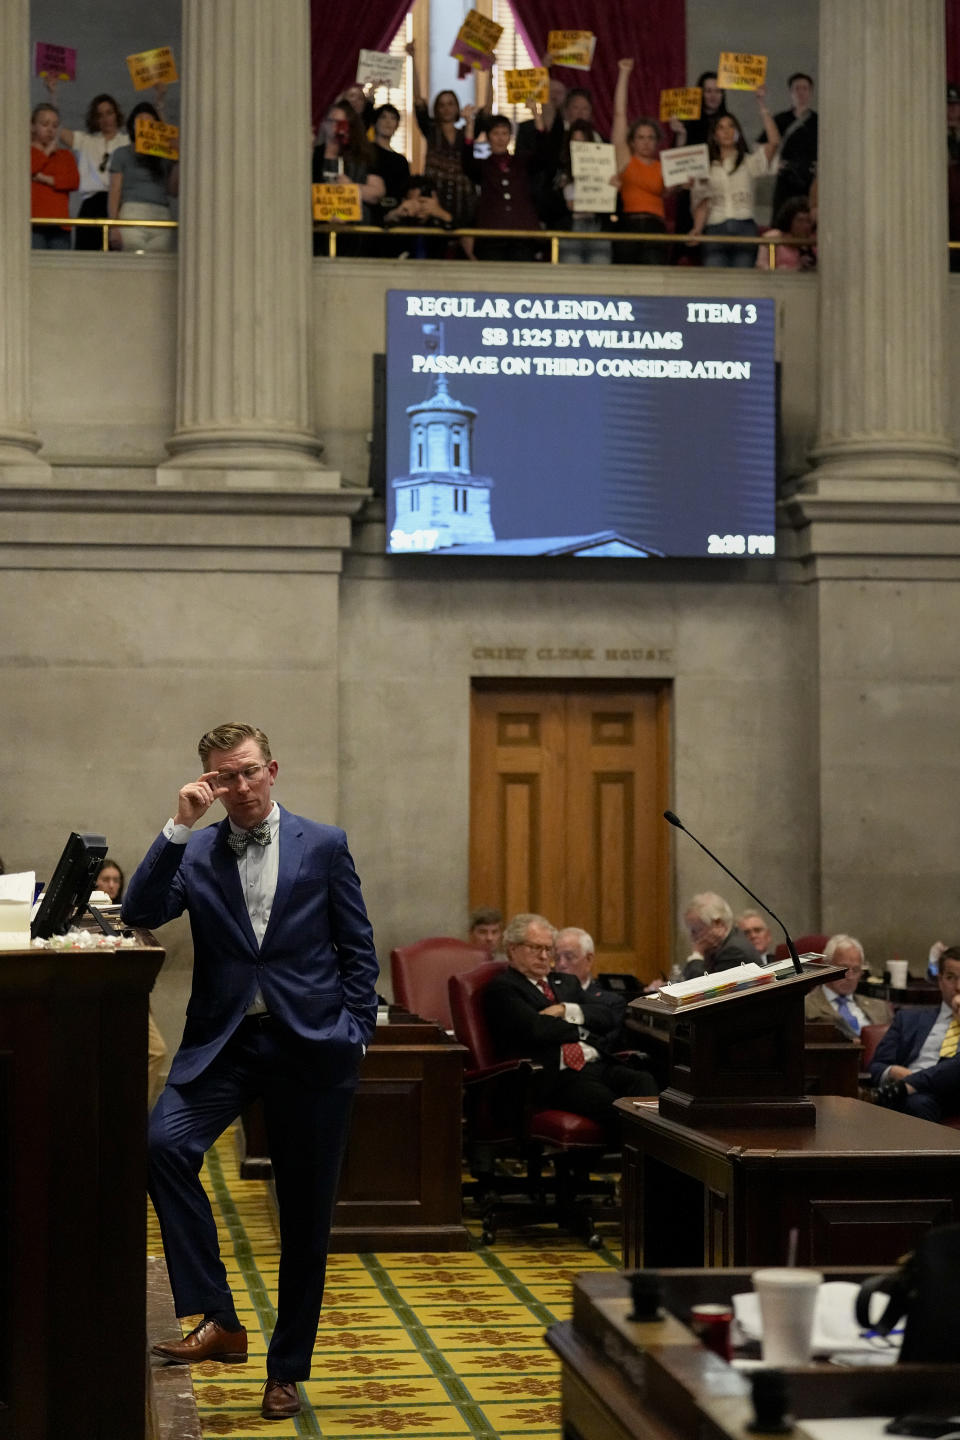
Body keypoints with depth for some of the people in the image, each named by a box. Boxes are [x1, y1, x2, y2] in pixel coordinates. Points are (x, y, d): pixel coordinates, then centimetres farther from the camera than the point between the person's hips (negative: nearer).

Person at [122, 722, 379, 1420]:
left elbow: (358, 949, 6)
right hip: (223, 1041, 1)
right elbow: (141, 913, -8)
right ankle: (216, 1318, -21)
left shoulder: (324, 845, 4)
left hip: (310, 1045, -1)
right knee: (164, 1142, -27)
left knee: (306, 1211, 5)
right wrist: (180, 826, -12)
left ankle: (288, 1369, 18)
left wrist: (354, 1031, -3)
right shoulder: (195, 851, 8)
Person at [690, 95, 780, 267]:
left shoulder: (750, 162, 12)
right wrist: (697, 229, -8)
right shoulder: (707, 168, 17)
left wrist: (762, 105, -4)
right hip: (715, 229, 1)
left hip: (744, 227, -1)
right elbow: (702, 204, 10)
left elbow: (774, 141, -3)